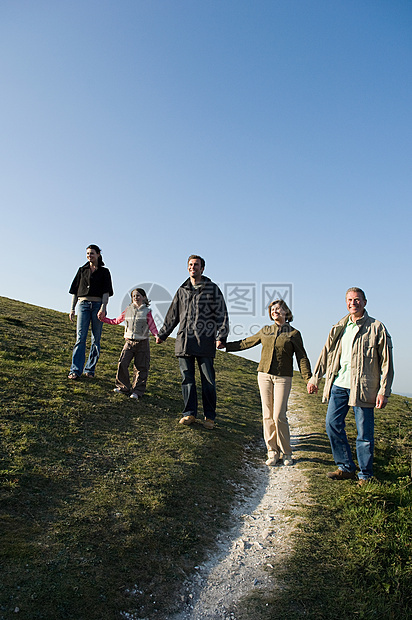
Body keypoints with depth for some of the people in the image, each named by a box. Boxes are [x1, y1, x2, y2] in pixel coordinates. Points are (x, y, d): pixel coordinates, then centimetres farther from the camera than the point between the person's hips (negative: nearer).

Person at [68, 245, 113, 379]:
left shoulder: (104, 272, 10)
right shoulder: (82, 270, 17)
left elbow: (106, 292, 1)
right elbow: (75, 290, 16)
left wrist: (103, 308, -13)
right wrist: (72, 309, 9)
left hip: (98, 305, -1)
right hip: (83, 304, 1)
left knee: (96, 339, 0)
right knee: (80, 337, -9)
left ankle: (90, 369, 8)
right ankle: (75, 370, -11)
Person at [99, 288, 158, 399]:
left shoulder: (146, 312, 1)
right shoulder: (128, 310, 10)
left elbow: (152, 326, -2)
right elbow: (116, 321, 21)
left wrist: (157, 336, -20)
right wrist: (103, 319, 18)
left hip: (142, 344, -2)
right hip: (129, 342, 3)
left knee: (141, 367, 0)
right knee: (122, 364, -8)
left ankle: (137, 391, 9)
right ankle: (123, 387, 8)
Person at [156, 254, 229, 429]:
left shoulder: (213, 289, 7)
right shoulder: (182, 290, 17)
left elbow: (222, 314, 1)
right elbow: (172, 315, 23)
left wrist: (221, 336, -11)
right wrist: (162, 334, 22)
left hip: (205, 341, -3)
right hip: (184, 341, 4)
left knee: (208, 380, 0)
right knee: (187, 378, 5)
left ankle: (209, 417, 11)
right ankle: (190, 413, 15)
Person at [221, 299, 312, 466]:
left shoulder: (294, 333, 5)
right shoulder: (265, 331, 13)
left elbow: (302, 358, 4)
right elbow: (246, 343, 20)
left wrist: (309, 379, -6)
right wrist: (223, 345, 19)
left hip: (283, 378, -3)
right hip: (264, 375, 3)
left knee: (279, 416, -8)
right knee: (267, 416, 3)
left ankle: (286, 453, 12)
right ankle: (272, 452, 15)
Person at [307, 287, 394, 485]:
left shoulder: (377, 328, -1)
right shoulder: (339, 328, 13)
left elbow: (386, 362, -3)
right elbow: (326, 353, 17)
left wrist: (384, 391, -8)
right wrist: (315, 378, 14)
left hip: (363, 387, -4)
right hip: (339, 385, 5)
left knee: (364, 433, 3)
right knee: (332, 424, 4)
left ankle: (365, 475, 20)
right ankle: (346, 468, 20)